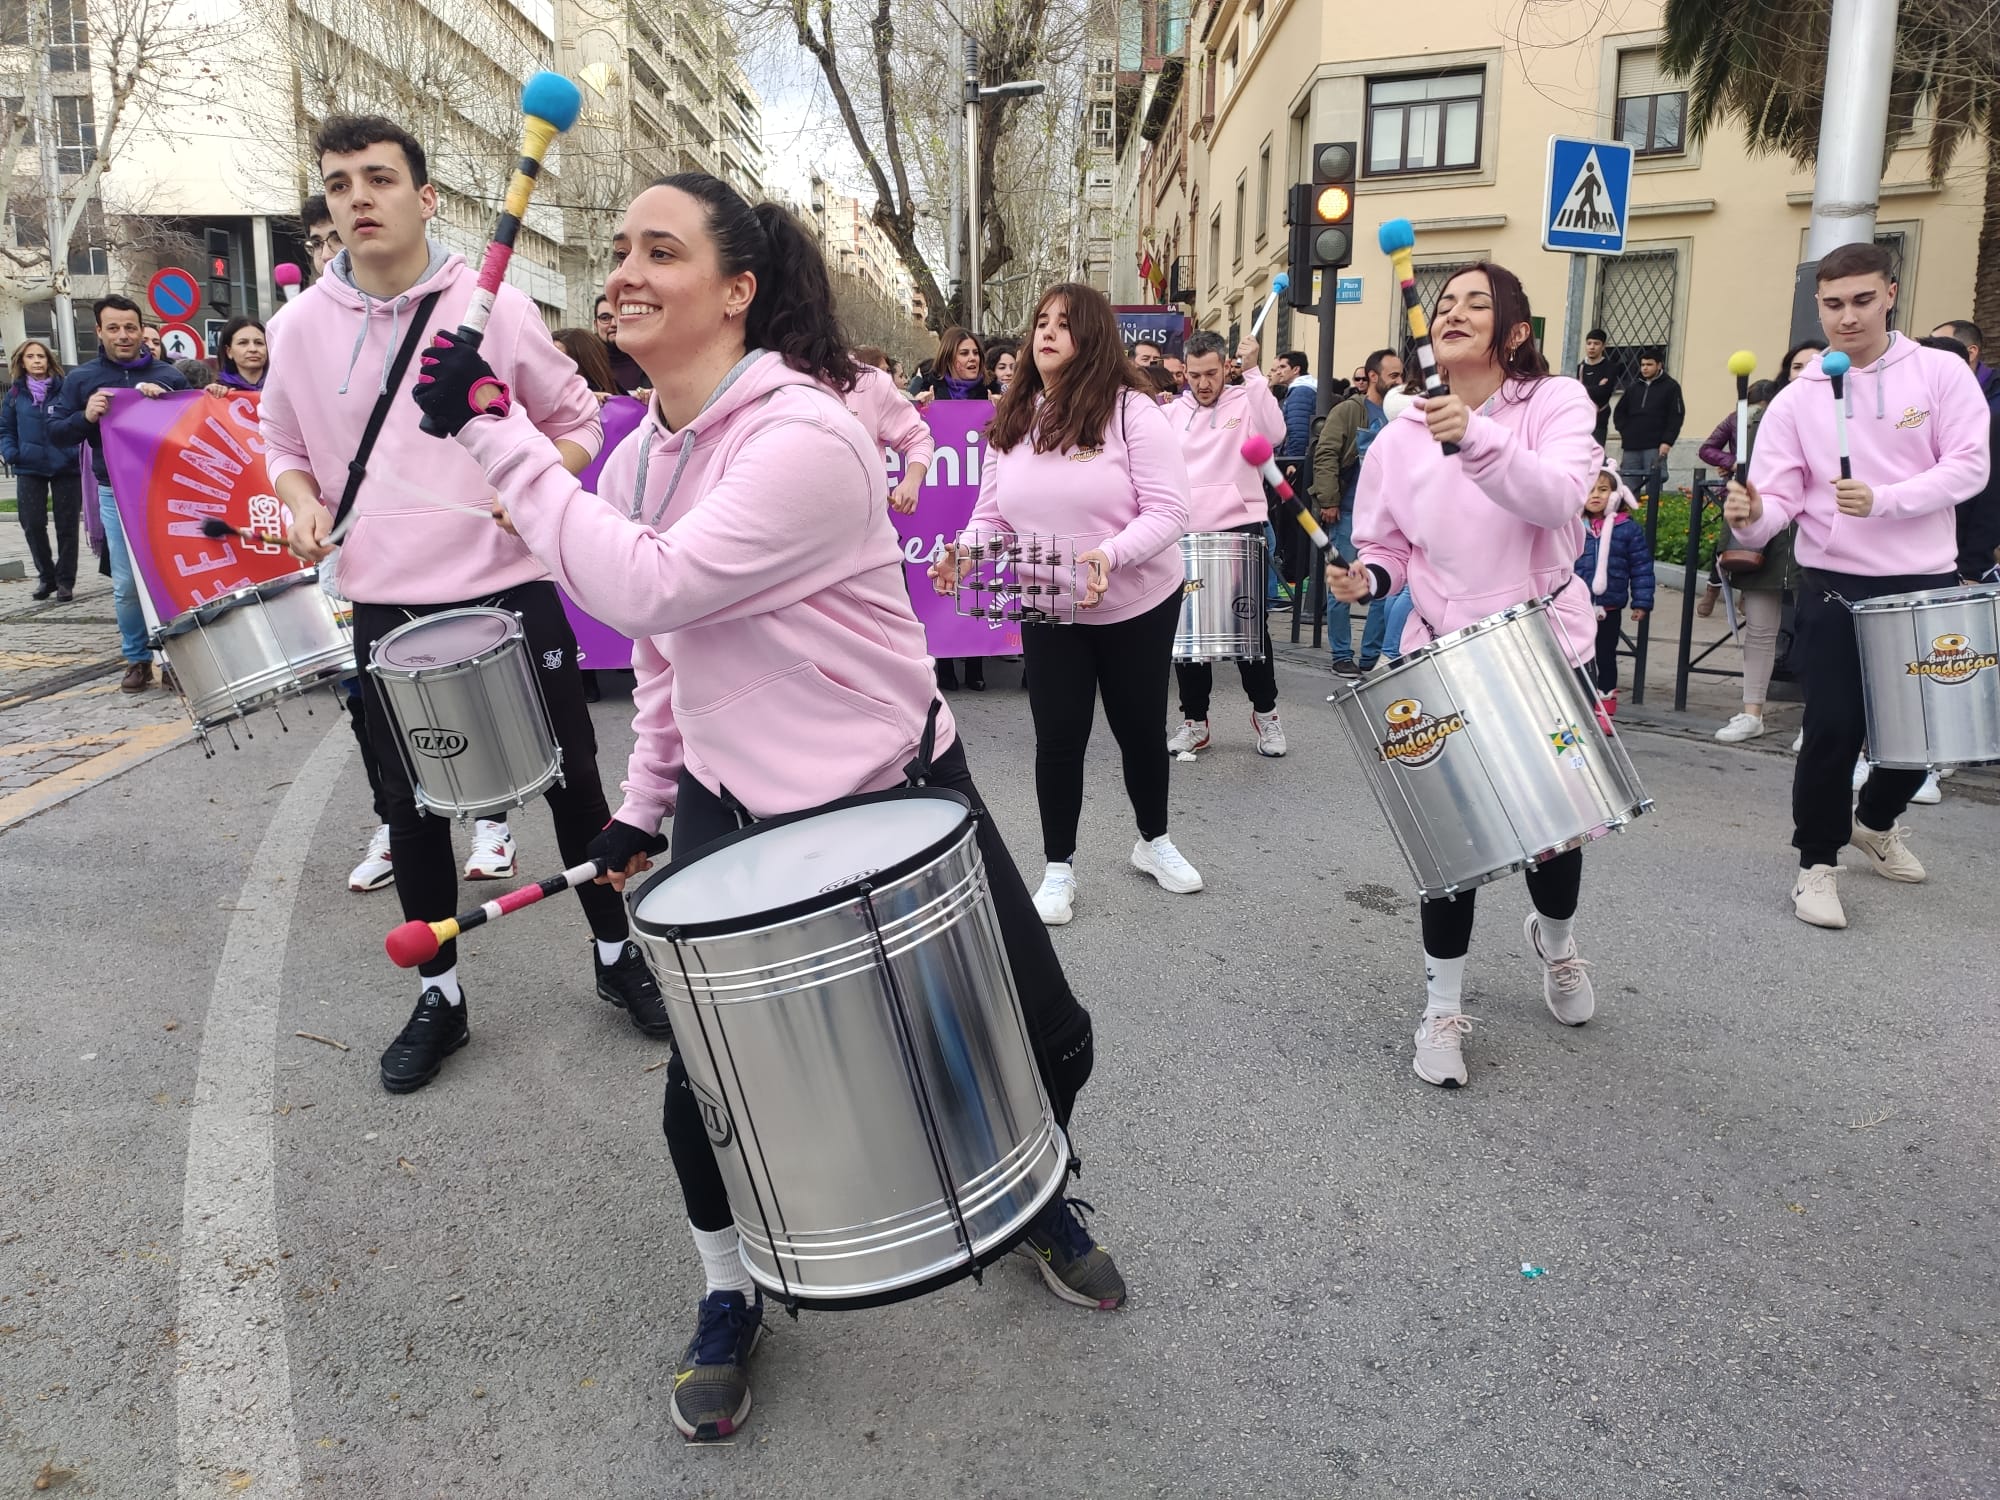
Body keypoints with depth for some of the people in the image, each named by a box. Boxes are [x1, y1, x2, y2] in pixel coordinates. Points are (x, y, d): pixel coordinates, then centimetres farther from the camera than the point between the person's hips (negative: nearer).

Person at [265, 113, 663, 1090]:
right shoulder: (301, 328, 3)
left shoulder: (495, 307, -4)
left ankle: (616, 956, 28)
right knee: (412, 808, 10)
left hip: (511, 592, -2)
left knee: (572, 781, 8)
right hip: (387, 610, 2)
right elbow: (284, 442, 17)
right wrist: (302, 503, -3)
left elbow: (577, 420, 5)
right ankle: (438, 998, 28)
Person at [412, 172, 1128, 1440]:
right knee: (705, 1083, -4)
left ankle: (1043, 1202, 39)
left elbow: (647, 589, -31)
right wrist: (643, 801, 15)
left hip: (898, 789, -4)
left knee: (1049, 1038, 5)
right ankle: (731, 1296, 27)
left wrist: (496, 432, -27)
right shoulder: (637, 459, 3)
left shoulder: (807, 437, -22)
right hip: (734, 804, 5)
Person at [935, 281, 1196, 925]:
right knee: (1058, 736, 2)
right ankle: (1058, 868, 19)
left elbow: (1167, 510, -19)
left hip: (1137, 606, -2)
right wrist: (964, 552, -17)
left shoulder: (1132, 411, -14)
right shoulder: (1010, 421, 2)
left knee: (1140, 727, 12)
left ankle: (1154, 842, 36)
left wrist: (1111, 554, -36)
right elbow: (992, 517, 5)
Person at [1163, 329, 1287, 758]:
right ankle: (1194, 720, 17)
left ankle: (1265, 712, 20)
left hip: (1239, 531, -3)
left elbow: (1274, 433, -21)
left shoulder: (1246, 403, -1)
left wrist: (1252, 372, -21)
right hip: (1187, 535, 4)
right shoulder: (1173, 412, 10)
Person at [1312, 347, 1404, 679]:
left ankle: (1371, 657, 13)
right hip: (1350, 514, -5)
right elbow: (1325, 455, -9)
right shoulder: (1349, 411, -3)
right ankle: (1342, 657, 11)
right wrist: (1328, 501, -15)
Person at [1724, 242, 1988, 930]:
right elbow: (1781, 497, -8)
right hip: (1837, 585, -2)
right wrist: (1752, 517, -31)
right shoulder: (1797, 399, -1)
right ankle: (1818, 861, 10)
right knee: (1834, 729, -7)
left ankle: (1876, 821, 40)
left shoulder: (1941, 372, 0)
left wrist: (1883, 500, -22)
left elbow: (1969, 465, -7)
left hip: (1928, 581, 2)